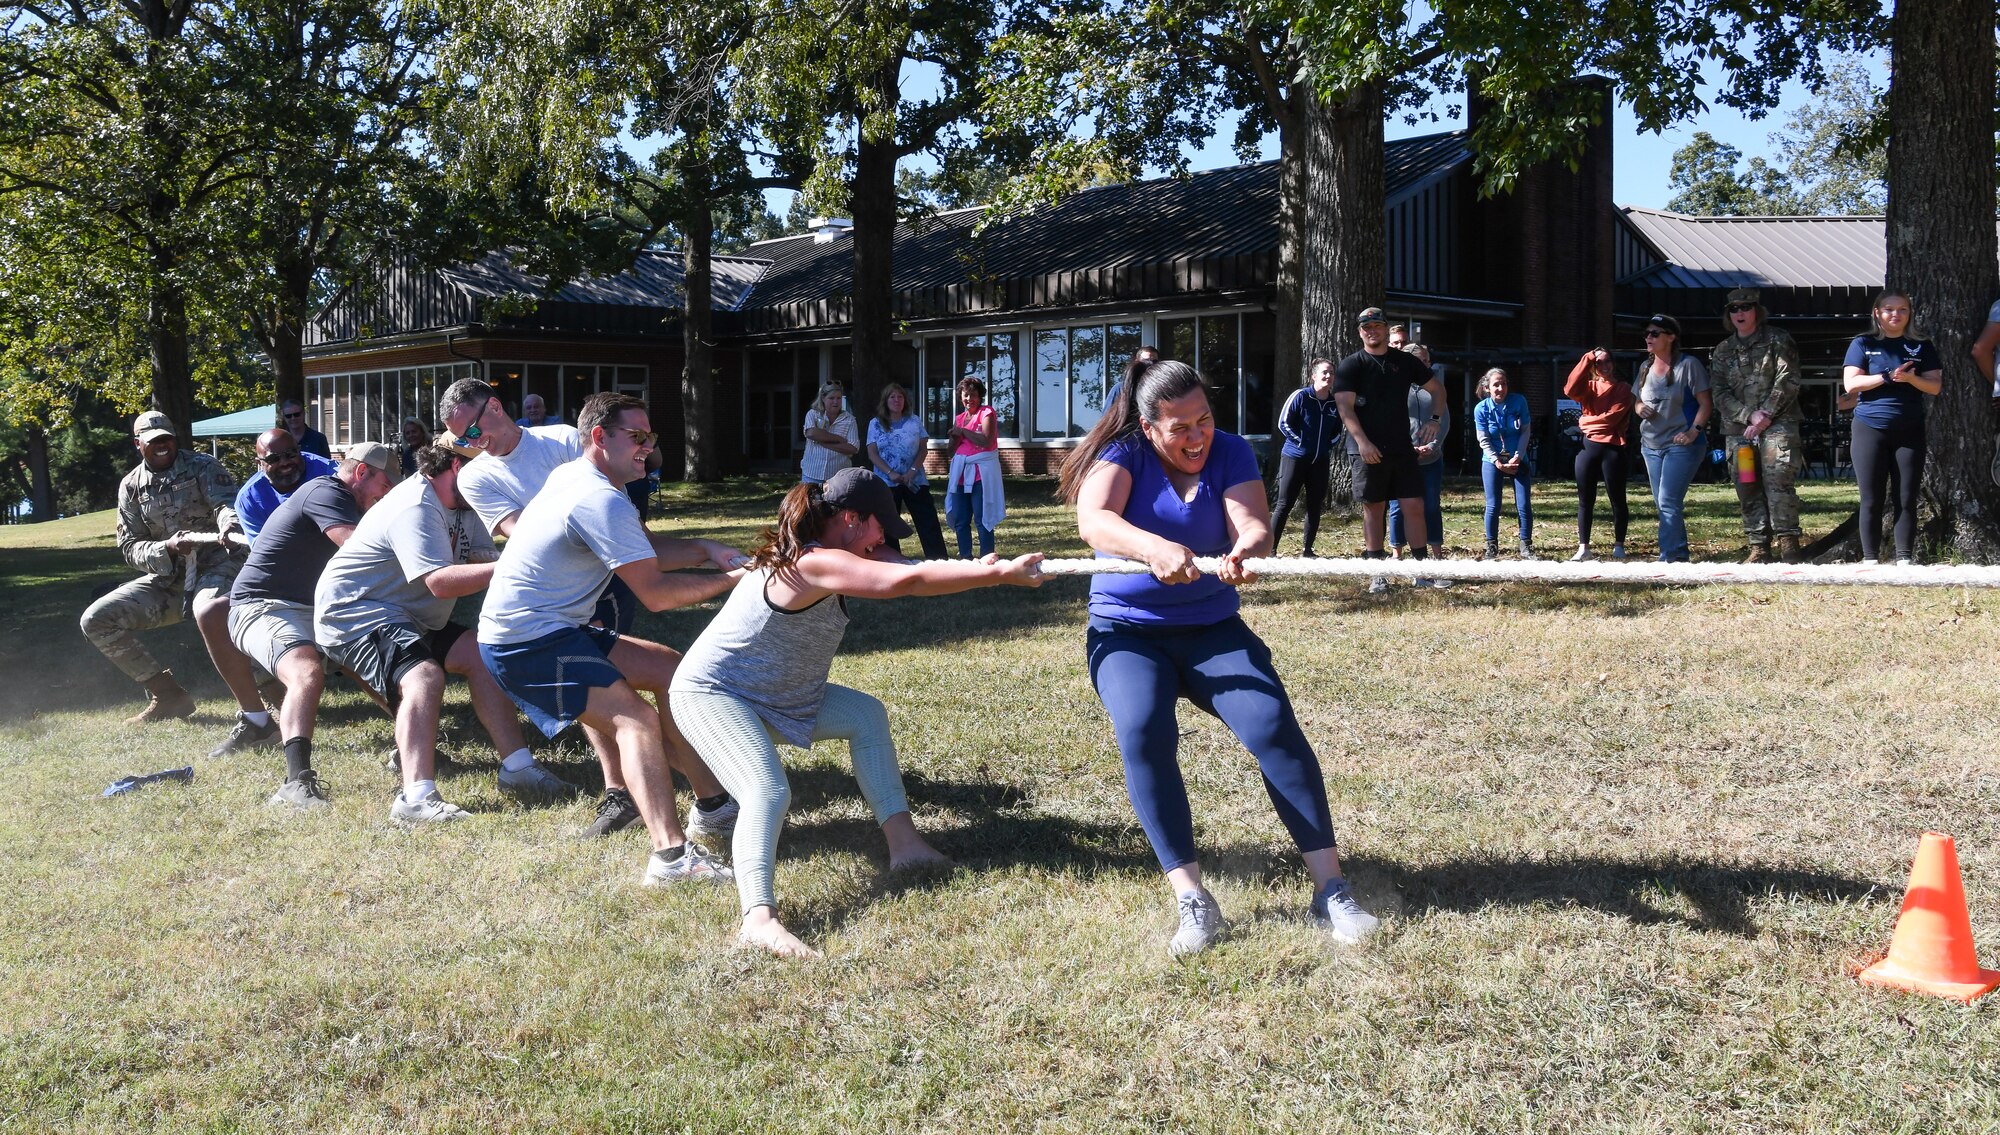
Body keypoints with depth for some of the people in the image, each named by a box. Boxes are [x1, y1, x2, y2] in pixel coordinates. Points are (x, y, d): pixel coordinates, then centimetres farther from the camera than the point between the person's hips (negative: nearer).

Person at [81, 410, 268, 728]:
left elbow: (227, 502, -20)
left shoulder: (202, 467, -2)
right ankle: (166, 695, 5)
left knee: (209, 613, -40)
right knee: (96, 620, -4)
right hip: (167, 578, 6)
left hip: (216, 565, -6)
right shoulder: (131, 487, 9)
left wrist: (229, 523, -45)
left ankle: (255, 715, -39)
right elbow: (130, 547, 4)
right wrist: (166, 548, -18)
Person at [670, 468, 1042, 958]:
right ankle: (759, 918, -42)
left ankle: (903, 843, 8)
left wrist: (975, 567, -17)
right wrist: (1000, 574, -34)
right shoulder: (816, 564, -28)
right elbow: (906, 582, -35)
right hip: (713, 693, -11)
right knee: (769, 792, -31)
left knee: (867, 715, 11)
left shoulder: (823, 553, 2)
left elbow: (900, 568, -1)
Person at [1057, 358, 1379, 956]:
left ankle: (1331, 890, -16)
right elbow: (1093, 520, -27)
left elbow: (1254, 526, -16)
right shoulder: (1122, 453, -7)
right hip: (1127, 631, -2)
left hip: (1212, 628, 2)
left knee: (1275, 727, -22)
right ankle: (1192, 901, -27)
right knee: (1143, 733, -30)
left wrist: (1245, 552, -42)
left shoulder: (1229, 452, 0)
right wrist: (1155, 548, -48)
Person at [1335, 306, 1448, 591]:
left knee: (1415, 507, -2)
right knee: (1373, 510, 1)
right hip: (1369, 451, -3)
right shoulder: (1350, 366, 0)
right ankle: (1377, 574, 7)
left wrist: (1435, 419, 3)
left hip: (1402, 449, 3)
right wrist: (1362, 442, -21)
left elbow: (1437, 388, 19)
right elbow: (1345, 407, -9)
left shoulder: (1405, 361, 10)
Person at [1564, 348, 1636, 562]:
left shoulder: (1623, 388, 3)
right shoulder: (1590, 387, 13)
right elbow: (1570, 390, -10)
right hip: (1588, 447, 4)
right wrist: (1585, 361, -10)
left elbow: (1611, 417, -10)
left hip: (1613, 449, -4)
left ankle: (1619, 546, 11)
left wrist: (1586, 421, -1)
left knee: (1617, 499, 3)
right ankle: (1583, 547, 9)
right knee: (1585, 499, 5)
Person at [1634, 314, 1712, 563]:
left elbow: (1706, 403, -8)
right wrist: (1639, 409, -2)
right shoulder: (1646, 367, 11)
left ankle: (1669, 556, -11)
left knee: (1668, 502, -14)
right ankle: (1680, 555, 17)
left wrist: (1694, 431, -20)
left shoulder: (1688, 365, -9)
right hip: (1651, 445, 7)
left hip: (1681, 445, -7)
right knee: (1662, 504, 9)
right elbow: (1637, 401, 21)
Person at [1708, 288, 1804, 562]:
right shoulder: (1722, 351, 16)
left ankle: (1788, 542, -13)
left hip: (1777, 424, -4)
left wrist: (1767, 414, -13)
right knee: (1747, 488, 2)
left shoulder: (1777, 340, 5)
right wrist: (1750, 415, -9)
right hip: (1739, 427, 4)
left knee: (1778, 481, -16)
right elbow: (1719, 392, 6)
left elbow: (1787, 380, -4)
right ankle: (1759, 546, 7)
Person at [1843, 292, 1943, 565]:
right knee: (1872, 499, -1)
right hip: (1870, 429, -1)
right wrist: (1888, 376, -15)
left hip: (1910, 431, 2)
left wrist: (1911, 378, -15)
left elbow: (1935, 386, 5)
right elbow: (1850, 383, -5)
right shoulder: (1862, 344, 6)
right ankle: (1870, 558, 3)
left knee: (1907, 498, -1)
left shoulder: (1922, 347, 11)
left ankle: (1905, 558, 1)